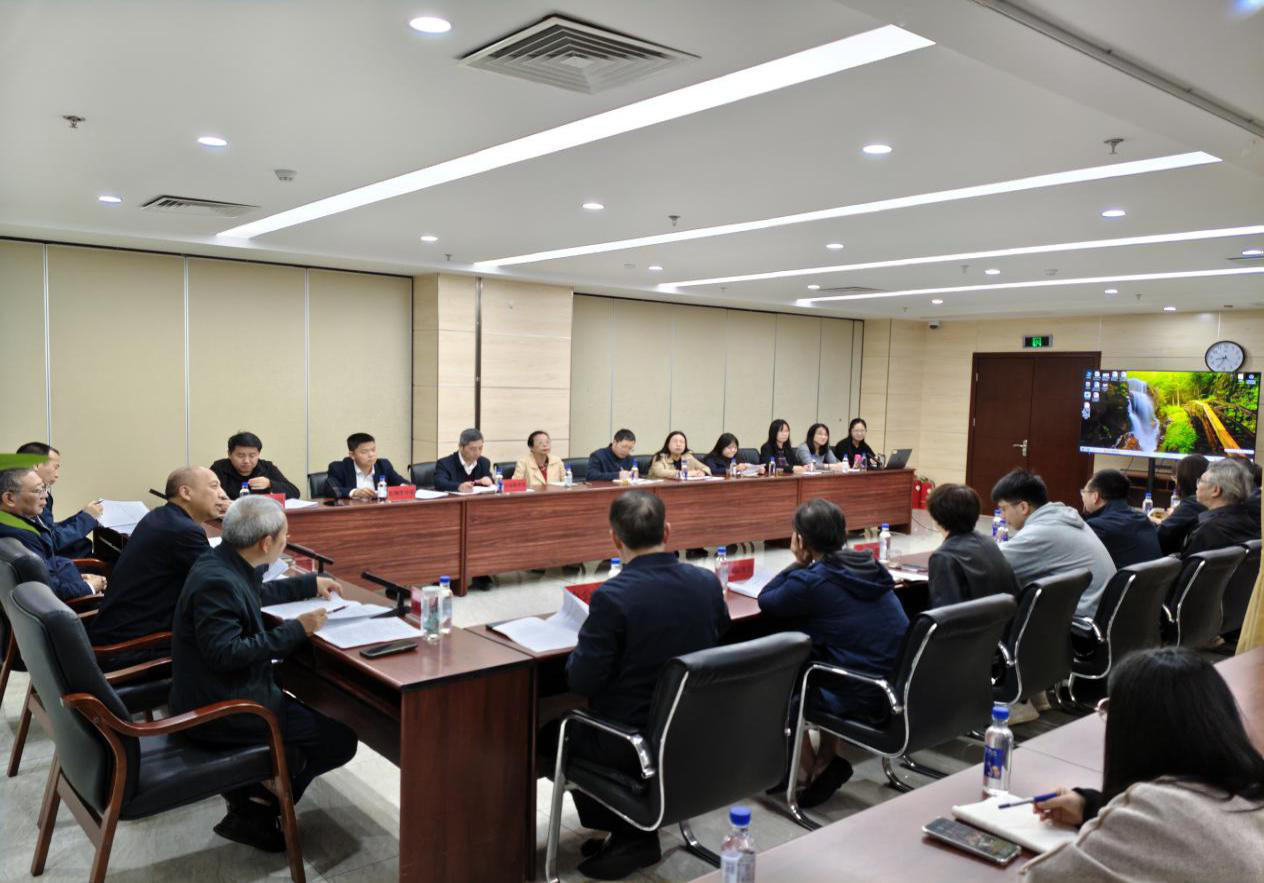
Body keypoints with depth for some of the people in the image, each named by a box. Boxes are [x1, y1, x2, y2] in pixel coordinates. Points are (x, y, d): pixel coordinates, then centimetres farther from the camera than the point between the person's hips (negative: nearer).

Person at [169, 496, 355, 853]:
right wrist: (295, 630, -25)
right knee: (340, 739, -5)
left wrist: (310, 584, 28)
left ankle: (252, 792, 15)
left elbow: (257, 594, 24)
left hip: (216, 692, 10)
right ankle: (257, 808, 5)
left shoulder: (225, 563, 3)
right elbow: (226, 653, -31)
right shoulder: (217, 582, -26)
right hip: (220, 710, -10)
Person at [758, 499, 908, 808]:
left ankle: (809, 769, 29)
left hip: (862, 698, -7)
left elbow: (766, 601, 0)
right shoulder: (870, 566, 4)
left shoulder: (810, 581, -18)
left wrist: (798, 563, -2)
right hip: (896, 687, 7)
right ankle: (829, 759, 27)